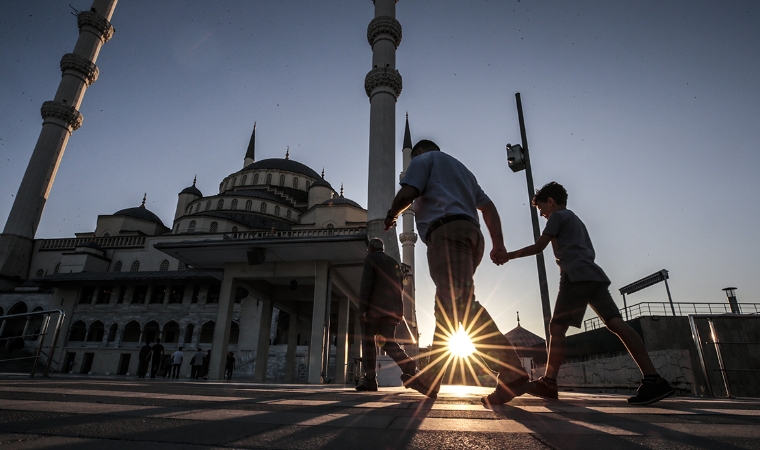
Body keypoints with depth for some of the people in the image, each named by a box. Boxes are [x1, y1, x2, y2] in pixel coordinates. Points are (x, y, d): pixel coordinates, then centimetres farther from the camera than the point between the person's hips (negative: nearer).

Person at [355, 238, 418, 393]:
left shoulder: (370, 259, 1)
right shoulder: (395, 263, 20)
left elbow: (366, 285, -11)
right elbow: (400, 288, 18)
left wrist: (362, 309, -14)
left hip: (374, 308, -5)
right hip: (392, 309, 6)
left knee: (368, 342, 5)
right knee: (389, 342, 4)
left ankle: (370, 380, 2)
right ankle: (409, 367, -19)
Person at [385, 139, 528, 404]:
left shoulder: (423, 159, 14)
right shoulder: (461, 168, 35)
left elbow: (406, 195, -4)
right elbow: (488, 206, 22)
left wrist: (391, 215, 17)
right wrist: (498, 244, 13)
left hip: (446, 231, -9)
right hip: (471, 233, 9)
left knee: (460, 303, -20)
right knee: (446, 307, 8)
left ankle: (511, 373, -30)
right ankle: (430, 377, 13)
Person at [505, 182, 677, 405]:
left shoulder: (557, 216, 8)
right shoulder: (577, 221, 33)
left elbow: (539, 246, 4)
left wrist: (511, 255, 12)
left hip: (577, 276, -8)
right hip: (595, 276, 9)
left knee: (557, 327, -8)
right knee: (616, 323, -4)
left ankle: (548, 382, -11)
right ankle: (653, 379, -14)